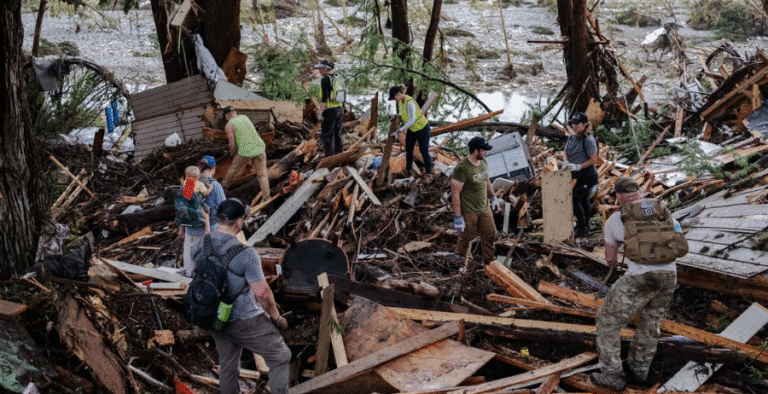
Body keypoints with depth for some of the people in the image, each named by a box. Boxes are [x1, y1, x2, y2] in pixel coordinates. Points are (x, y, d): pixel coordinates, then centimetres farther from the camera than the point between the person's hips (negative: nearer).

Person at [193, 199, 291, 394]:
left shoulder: (200, 247, -5)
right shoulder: (245, 253, -25)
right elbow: (262, 293, -20)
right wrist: (277, 318, -4)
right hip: (246, 322, -7)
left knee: (227, 367, 21)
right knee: (280, 357, 9)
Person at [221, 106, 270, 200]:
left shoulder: (229, 126, -4)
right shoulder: (245, 117, 13)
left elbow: (232, 145, -7)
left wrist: (233, 155, 12)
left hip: (245, 152, -4)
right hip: (260, 148, 4)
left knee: (233, 169, 21)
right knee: (262, 174, 7)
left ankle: (224, 185, 41)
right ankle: (266, 197, 1)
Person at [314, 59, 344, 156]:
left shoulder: (325, 79, -12)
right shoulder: (336, 79, 13)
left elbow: (325, 97, -19)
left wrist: (320, 112, -18)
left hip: (329, 111, -9)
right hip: (339, 109, 9)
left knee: (327, 135, -3)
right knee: (337, 134, 15)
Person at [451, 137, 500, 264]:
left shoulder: (483, 161, 0)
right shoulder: (462, 168, -25)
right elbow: (455, 193, -23)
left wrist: (493, 197, 24)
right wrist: (457, 217, -22)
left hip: (484, 208, 7)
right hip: (468, 212, -7)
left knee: (490, 234, 17)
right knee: (465, 238, 11)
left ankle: (490, 261, 35)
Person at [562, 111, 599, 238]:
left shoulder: (588, 140, -17)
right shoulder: (571, 138, 6)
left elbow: (593, 160, -21)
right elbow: (566, 152, 18)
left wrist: (578, 166, -25)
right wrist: (566, 162, -4)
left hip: (588, 174, -8)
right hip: (578, 175, 8)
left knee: (575, 199, -13)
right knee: (583, 199, 18)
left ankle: (582, 228, -5)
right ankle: (585, 226, 31)